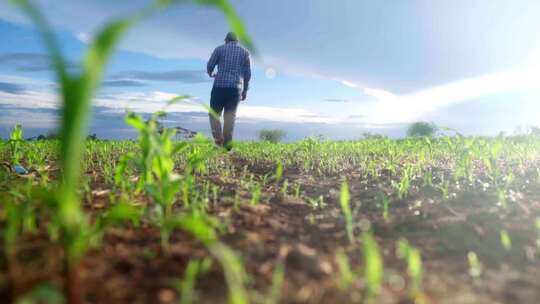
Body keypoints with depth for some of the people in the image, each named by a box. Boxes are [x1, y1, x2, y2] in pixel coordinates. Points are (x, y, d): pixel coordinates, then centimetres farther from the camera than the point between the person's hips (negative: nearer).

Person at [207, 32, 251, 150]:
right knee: (230, 116, 8)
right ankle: (227, 144, 2)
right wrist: (245, 90, 17)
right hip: (236, 88, 2)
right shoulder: (245, 52, 13)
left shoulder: (219, 49, 8)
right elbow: (248, 74, 8)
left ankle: (218, 136, -13)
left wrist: (210, 74, 28)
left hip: (220, 86, -2)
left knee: (214, 113, 10)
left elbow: (209, 66, 4)